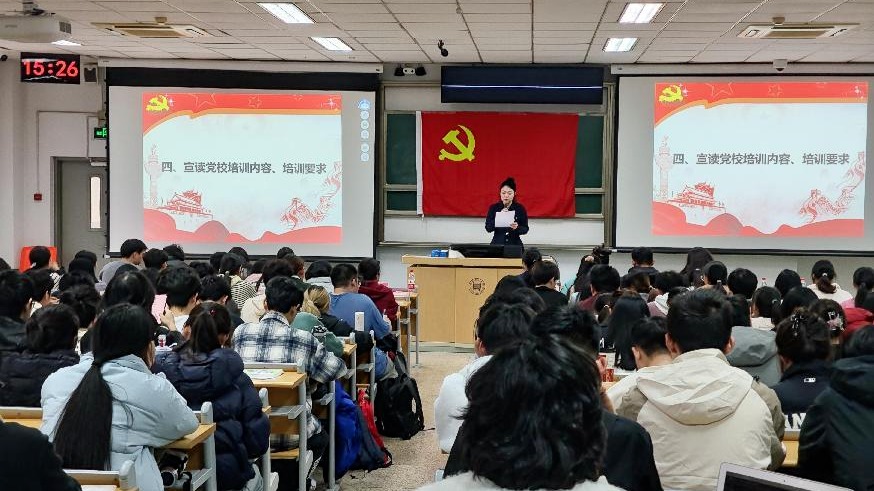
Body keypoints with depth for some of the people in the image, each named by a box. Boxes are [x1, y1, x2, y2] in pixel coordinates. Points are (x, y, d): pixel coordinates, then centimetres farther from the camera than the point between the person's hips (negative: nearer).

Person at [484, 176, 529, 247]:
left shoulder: (520, 208, 1)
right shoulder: (493, 208, 2)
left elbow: (525, 229, 2)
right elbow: (488, 228, -4)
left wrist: (517, 228, -19)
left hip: (515, 244, 0)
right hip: (497, 244, 0)